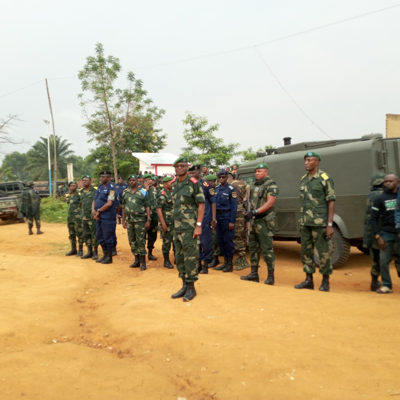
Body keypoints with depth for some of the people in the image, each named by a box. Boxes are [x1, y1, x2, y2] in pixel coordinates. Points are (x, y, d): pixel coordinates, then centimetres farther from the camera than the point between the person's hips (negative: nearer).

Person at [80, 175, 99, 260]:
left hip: (92, 217, -7)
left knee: (94, 235, -1)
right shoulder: (82, 192, 13)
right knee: (86, 235, 11)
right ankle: (89, 252, 21)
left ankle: (95, 252, 8)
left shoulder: (94, 191, -8)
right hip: (84, 217, 7)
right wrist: (82, 214, 16)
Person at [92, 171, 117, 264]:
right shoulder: (100, 187, 13)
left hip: (108, 217, -8)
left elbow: (109, 204, -19)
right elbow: (94, 200, 15)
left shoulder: (111, 188, -12)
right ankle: (105, 255, 28)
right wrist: (93, 210, -3)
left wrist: (98, 211, -12)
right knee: (100, 237, 15)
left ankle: (109, 257, 13)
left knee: (108, 237, 1)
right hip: (99, 217, 9)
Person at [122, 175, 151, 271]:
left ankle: (143, 262, 6)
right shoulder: (125, 192, 9)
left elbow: (147, 207, -3)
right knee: (132, 241, 9)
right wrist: (123, 221, 10)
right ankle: (137, 260, 21)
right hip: (129, 220, 4)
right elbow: (123, 207, 13)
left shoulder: (143, 192, -2)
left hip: (140, 220, -4)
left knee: (141, 241, -3)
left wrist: (148, 220, -8)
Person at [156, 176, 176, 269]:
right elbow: (159, 209, -16)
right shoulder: (162, 194, -11)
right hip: (167, 222, -7)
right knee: (167, 242, 1)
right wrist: (163, 223, -20)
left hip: (176, 221, 7)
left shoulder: (173, 192, 11)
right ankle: (166, 261, 12)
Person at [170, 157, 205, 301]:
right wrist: (175, 225, 15)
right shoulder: (175, 186, 12)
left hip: (190, 228, -7)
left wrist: (199, 225, -18)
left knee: (190, 257, -2)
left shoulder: (194, 183, -8)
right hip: (177, 228, 7)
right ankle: (184, 285, 23)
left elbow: (201, 205, -11)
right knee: (179, 257, 11)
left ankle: (191, 287, 10)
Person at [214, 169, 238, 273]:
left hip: (226, 217, -6)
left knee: (228, 240, -3)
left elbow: (234, 206, -10)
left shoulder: (231, 189, -6)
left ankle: (230, 263, 7)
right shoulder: (216, 189, 12)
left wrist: (232, 221, -15)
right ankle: (225, 262, 21)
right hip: (218, 217, 7)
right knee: (220, 240, 10)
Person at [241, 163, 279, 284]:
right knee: (253, 247, 11)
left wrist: (255, 212, -23)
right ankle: (254, 273, 20)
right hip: (253, 221, 8)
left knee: (267, 249, -5)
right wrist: (249, 213, 8)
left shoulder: (271, 185, -9)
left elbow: (270, 203, -19)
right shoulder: (253, 185, 15)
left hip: (264, 221, -8)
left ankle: (271, 276, 3)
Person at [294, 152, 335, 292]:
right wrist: (301, 222, 14)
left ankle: (325, 281, 14)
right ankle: (309, 280, 19)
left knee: (323, 252, 1)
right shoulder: (303, 179, 12)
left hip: (319, 223, -6)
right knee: (306, 251, 9)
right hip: (305, 224, 6)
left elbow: (331, 202, -8)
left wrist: (330, 224, -14)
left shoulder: (324, 179, -6)